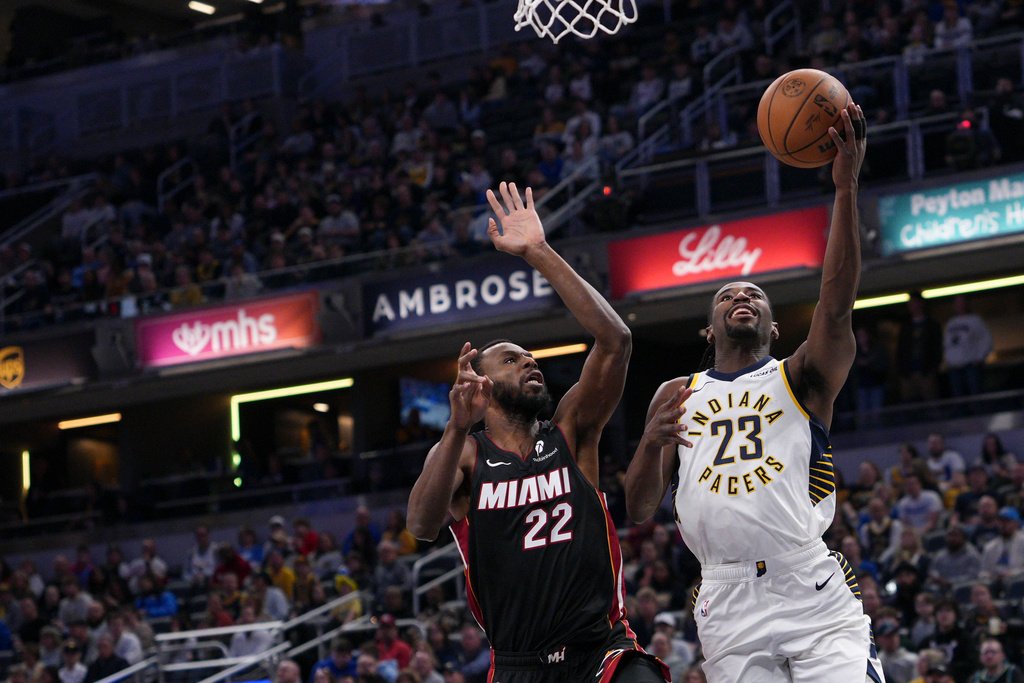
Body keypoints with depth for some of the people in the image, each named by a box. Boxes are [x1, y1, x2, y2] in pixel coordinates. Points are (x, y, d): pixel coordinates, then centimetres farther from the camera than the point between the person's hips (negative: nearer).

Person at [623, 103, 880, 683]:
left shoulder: (802, 378, 12)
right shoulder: (676, 397, 20)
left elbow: (837, 306, -7)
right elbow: (639, 510, 13)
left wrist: (847, 188, -18)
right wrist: (652, 443, -9)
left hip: (814, 591, -2)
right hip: (729, 606, 2)